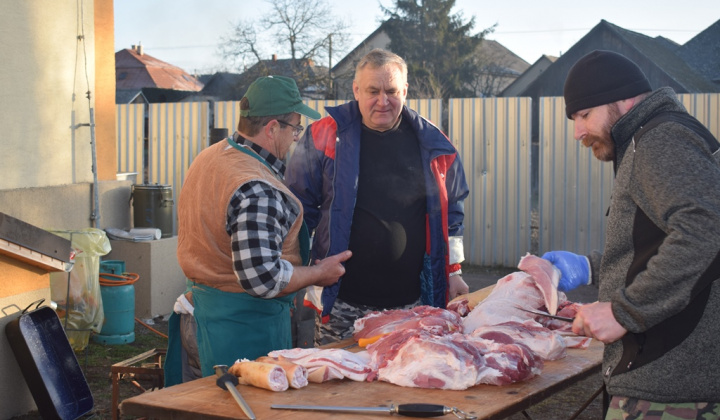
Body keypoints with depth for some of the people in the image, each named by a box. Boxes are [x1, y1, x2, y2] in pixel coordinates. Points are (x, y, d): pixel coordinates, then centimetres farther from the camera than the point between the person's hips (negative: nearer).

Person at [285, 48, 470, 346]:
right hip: (341, 302, -2)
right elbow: (300, 206, 4)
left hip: (411, 301, 2)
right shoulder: (326, 136, -2)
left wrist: (453, 272, 13)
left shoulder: (431, 143, 5)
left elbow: (451, 211, 15)